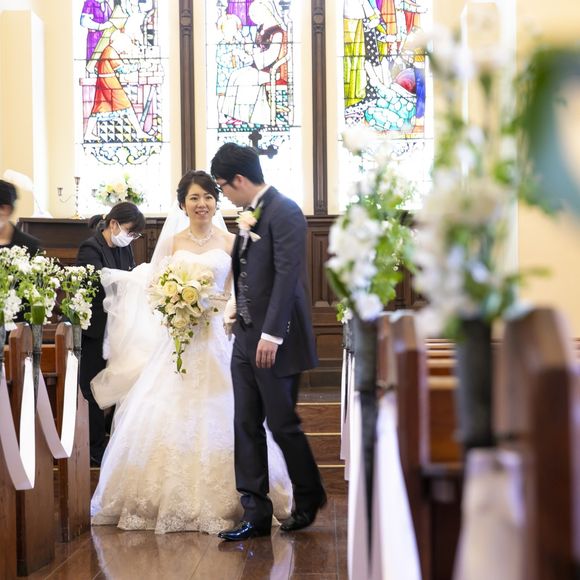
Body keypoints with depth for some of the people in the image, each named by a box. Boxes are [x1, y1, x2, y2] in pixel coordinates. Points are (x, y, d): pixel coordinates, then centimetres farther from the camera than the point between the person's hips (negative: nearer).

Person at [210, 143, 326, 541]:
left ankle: (310, 497, 24)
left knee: (282, 424, 2)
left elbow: (287, 276, -19)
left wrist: (271, 335, -22)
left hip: (274, 341, -9)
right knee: (247, 427, 6)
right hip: (247, 338, 9)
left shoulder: (284, 212, -13)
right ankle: (256, 514, 12)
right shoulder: (252, 213, 13)